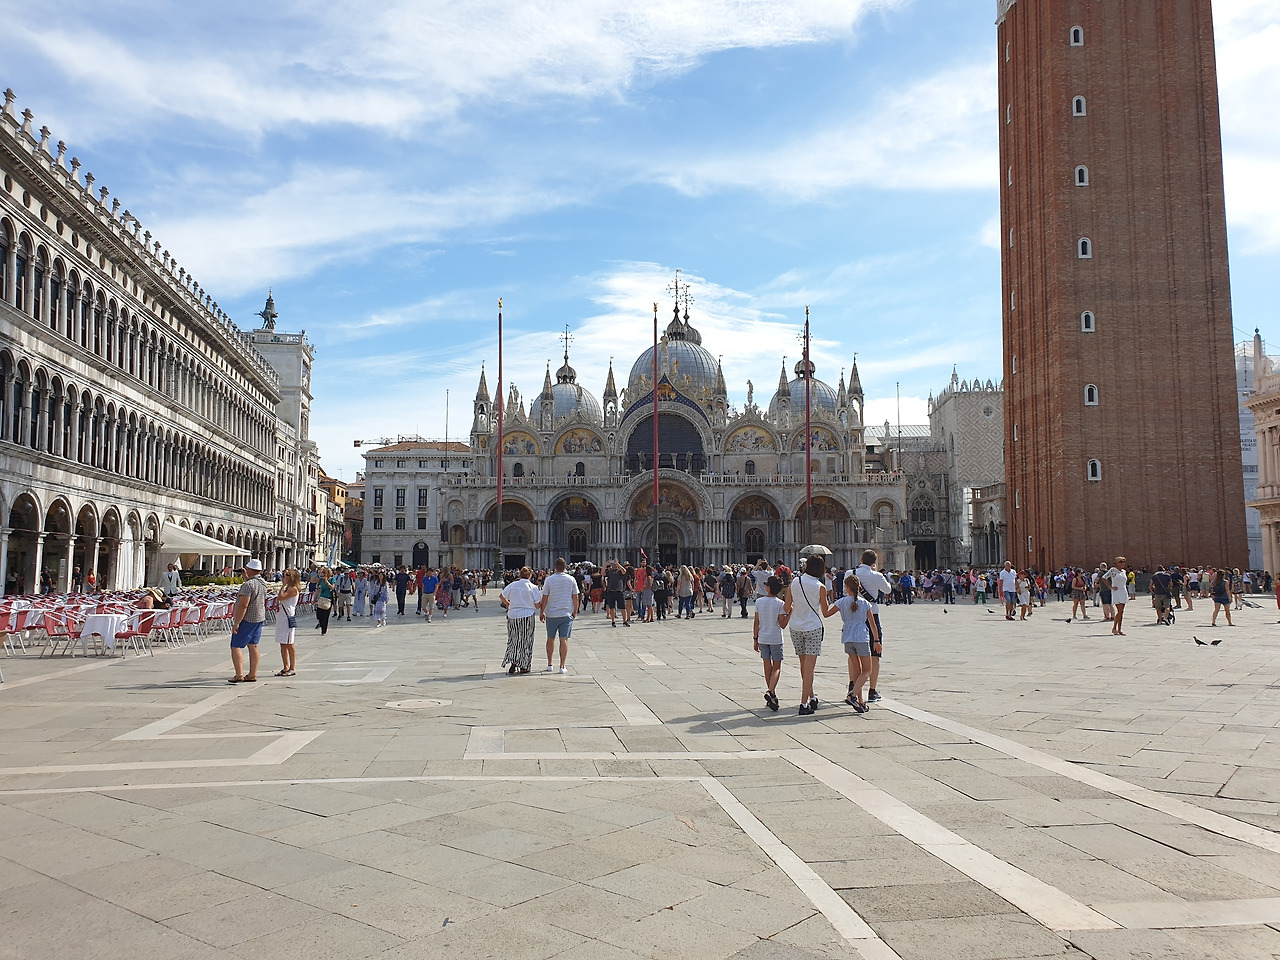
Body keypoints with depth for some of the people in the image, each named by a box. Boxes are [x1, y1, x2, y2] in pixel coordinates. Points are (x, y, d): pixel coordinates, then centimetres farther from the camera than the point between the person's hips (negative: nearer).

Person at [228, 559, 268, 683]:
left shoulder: (248, 584, -19)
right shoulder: (263, 583, 8)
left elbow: (243, 605, -24)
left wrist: (236, 623, -21)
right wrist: (246, 577, 31)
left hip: (247, 620, -9)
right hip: (260, 618, 9)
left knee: (236, 646, -3)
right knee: (253, 646, 13)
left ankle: (239, 675, -10)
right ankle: (252, 675, 14)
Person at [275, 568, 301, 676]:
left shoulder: (293, 589, -12)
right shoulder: (287, 588, 16)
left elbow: (281, 597, -22)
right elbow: (281, 599, 14)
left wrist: (283, 585, -14)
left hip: (288, 618, -10)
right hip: (281, 618, 10)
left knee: (289, 644, -4)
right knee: (283, 644, 12)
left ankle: (292, 668, 3)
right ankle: (286, 667, 19)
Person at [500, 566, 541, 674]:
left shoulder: (513, 585, -2)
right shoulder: (533, 587, -9)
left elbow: (501, 596, 9)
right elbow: (537, 605, -7)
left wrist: (508, 604, 25)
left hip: (513, 616, 2)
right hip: (527, 616, -2)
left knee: (514, 640, 15)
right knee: (526, 641, 8)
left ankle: (514, 662, 3)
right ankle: (524, 666, 11)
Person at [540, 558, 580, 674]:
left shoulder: (549, 580, -5)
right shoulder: (571, 580, -1)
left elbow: (544, 598, -3)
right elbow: (575, 597, 2)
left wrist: (541, 612, 7)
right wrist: (575, 611, 14)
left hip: (551, 614, 0)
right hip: (567, 614, 0)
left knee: (550, 639, 14)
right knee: (564, 640, 0)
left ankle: (549, 664, 22)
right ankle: (562, 667, -2)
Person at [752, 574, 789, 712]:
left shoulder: (759, 601, -1)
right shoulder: (780, 604, -9)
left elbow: (756, 622, 2)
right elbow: (782, 625, -9)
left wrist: (755, 639, 10)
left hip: (762, 638, 3)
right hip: (776, 639, -3)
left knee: (768, 667, 11)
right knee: (776, 668, 3)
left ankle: (772, 696, 16)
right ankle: (770, 692, -18)